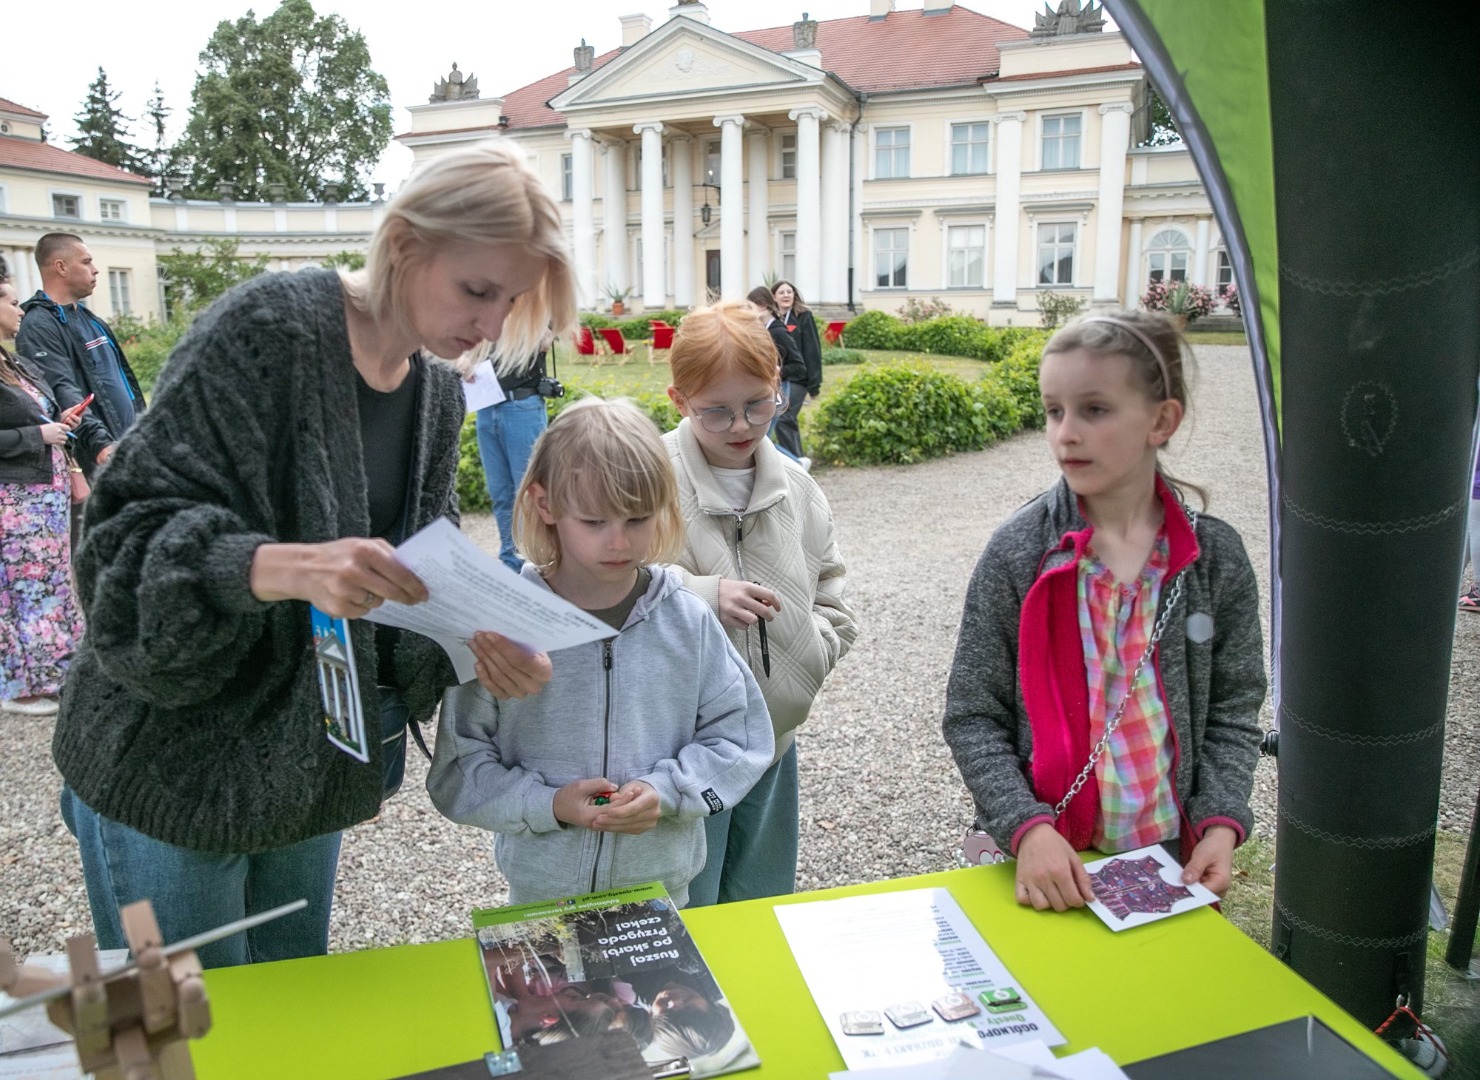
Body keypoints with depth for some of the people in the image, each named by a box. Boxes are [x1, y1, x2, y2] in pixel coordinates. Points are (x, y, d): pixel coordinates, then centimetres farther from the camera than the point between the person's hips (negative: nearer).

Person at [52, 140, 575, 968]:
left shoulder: (439, 392, 2)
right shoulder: (270, 328, -20)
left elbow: (420, 585, 2)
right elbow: (133, 535, -22)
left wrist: (483, 644, -18)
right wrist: (287, 567, -40)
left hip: (311, 772, 6)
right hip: (175, 768, -6)